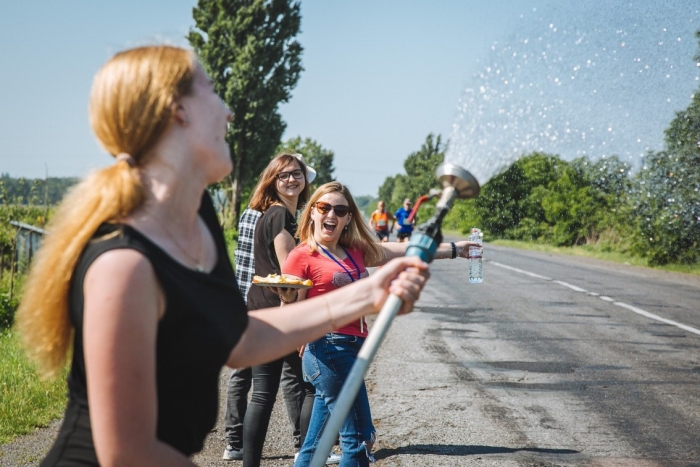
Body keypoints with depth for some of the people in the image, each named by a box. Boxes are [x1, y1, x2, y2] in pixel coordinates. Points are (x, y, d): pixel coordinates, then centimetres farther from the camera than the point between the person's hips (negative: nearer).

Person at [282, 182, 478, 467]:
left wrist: (453, 249, 22)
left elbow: (405, 251, 20)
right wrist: (287, 298, -30)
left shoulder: (356, 252, 15)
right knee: (360, 439, -6)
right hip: (328, 350, -7)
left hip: (353, 348, 7)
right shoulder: (301, 256, -5)